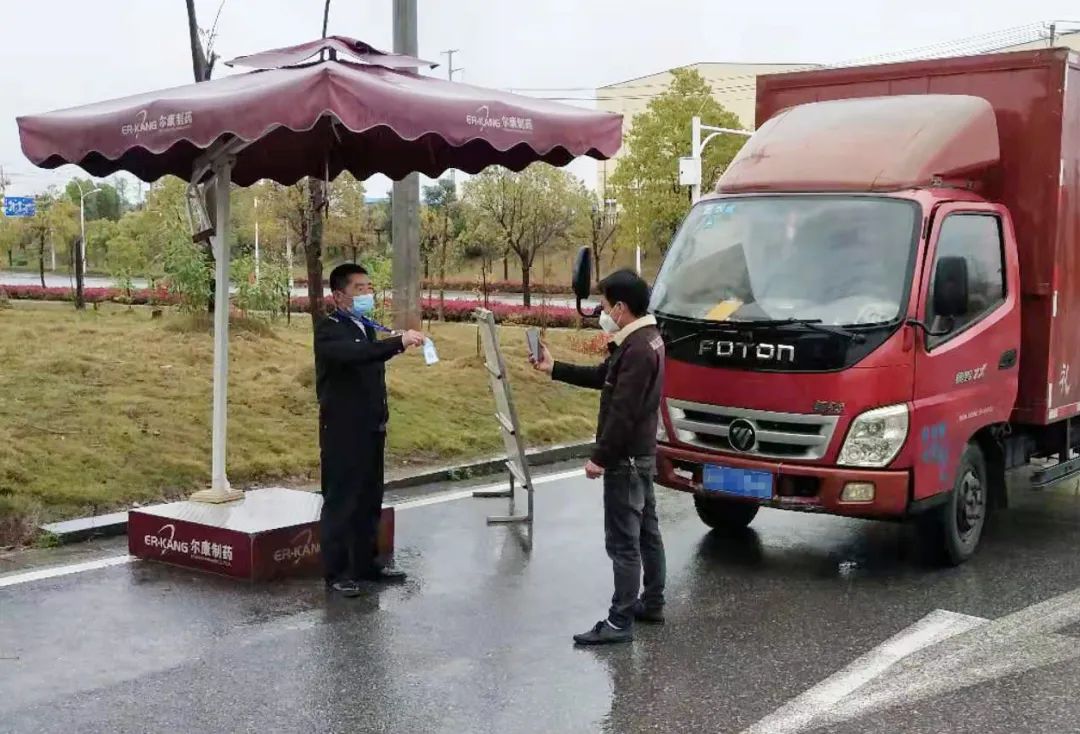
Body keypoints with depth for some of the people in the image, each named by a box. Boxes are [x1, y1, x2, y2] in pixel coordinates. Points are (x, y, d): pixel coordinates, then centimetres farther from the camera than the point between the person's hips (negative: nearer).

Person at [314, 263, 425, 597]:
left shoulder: (367, 328, 15)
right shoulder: (329, 330, -11)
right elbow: (354, 353, -32)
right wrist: (399, 342, -41)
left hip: (371, 429, 8)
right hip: (343, 432, -8)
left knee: (370, 501, 12)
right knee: (340, 502, -2)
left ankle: (366, 563, 22)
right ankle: (336, 572, 5)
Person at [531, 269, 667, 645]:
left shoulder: (637, 350, -23)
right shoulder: (643, 340, 10)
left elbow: (623, 412, -25)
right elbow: (604, 377, 19)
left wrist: (601, 457, -20)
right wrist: (554, 368, 18)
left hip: (626, 458, -11)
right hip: (641, 453, 11)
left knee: (623, 541, -6)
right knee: (646, 531, 18)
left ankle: (620, 622, -1)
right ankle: (652, 603, 29)